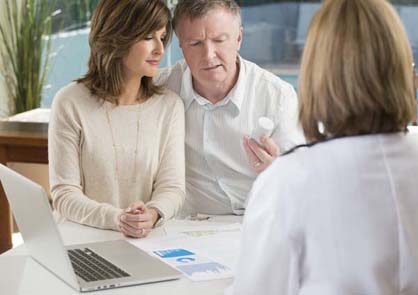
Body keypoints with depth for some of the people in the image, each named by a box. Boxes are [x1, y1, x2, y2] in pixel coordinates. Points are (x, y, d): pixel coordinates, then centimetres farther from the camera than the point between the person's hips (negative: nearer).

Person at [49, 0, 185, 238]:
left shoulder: (169, 105, 3)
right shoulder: (71, 103, -5)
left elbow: (172, 186, -1)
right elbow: (65, 194, -7)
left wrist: (153, 214, -24)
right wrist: (115, 218, -25)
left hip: (150, 239, 1)